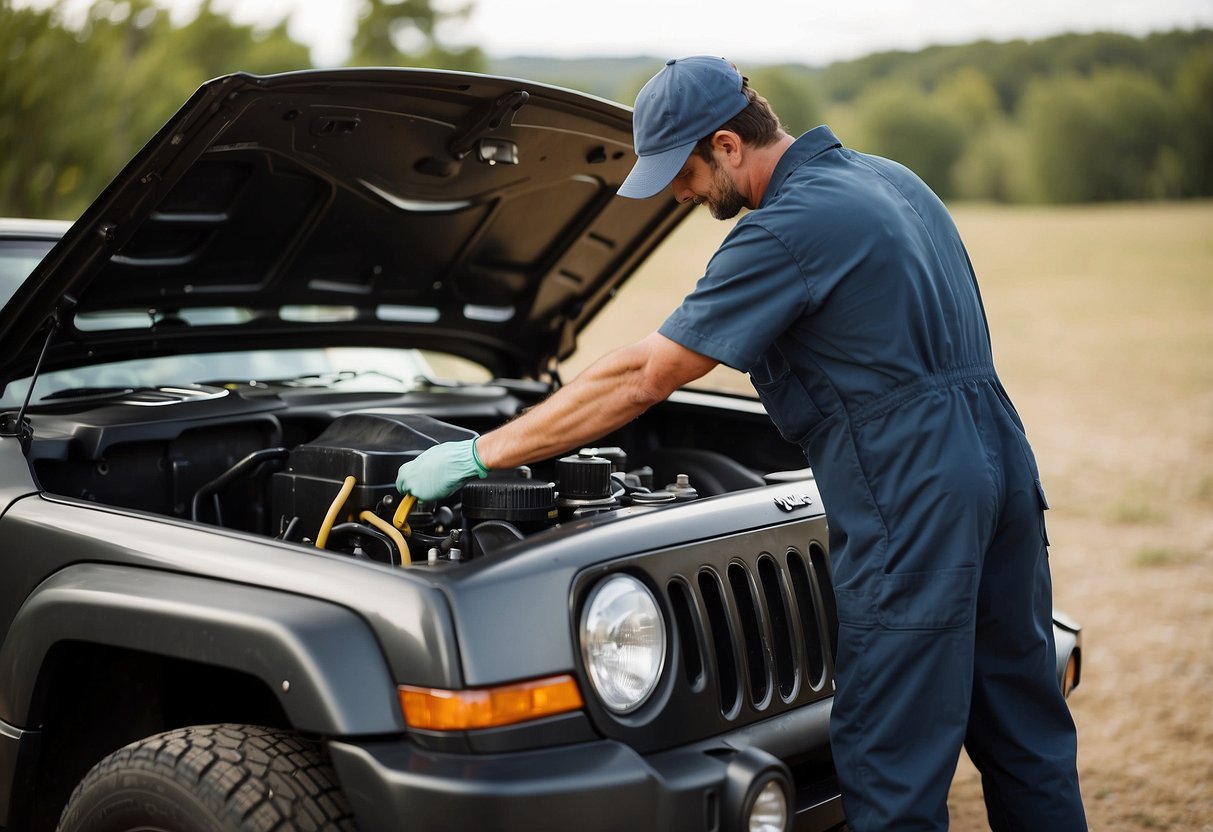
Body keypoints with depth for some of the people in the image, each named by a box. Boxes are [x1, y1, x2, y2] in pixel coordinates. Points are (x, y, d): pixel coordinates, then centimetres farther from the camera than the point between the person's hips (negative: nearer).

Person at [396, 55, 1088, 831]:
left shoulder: (789, 228, -14)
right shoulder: (890, 179, 14)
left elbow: (639, 380, -13)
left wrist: (477, 455, -7)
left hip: (917, 505, -9)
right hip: (1001, 469, 10)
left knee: (895, 765, 1)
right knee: (1026, 736, 17)